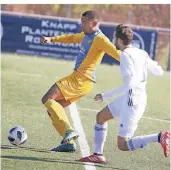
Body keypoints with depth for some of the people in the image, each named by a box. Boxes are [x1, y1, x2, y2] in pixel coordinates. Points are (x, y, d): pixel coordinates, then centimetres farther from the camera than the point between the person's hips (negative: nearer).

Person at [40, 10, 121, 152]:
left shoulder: (99, 38, -12)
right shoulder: (86, 35, 17)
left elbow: (116, 53, -20)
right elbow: (72, 38, 36)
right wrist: (51, 39, 33)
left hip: (81, 80, -10)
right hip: (79, 78, 10)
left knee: (48, 99, -16)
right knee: (54, 108, 10)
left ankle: (69, 131, -25)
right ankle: (68, 142, 4)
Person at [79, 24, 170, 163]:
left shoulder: (126, 55, -17)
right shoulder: (142, 53, 6)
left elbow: (129, 84, -24)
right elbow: (159, 72, 17)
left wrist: (106, 95, -18)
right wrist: (153, 63, 39)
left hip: (133, 102, -9)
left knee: (123, 145, -7)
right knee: (101, 117, 22)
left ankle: (159, 137, -18)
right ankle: (98, 154, 26)